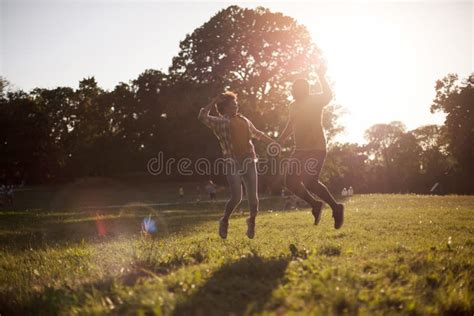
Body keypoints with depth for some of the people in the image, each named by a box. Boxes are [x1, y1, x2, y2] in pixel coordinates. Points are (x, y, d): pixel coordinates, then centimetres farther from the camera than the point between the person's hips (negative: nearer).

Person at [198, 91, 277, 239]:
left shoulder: (244, 120, 18)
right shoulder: (219, 122, 1)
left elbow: (257, 134, 31)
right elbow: (202, 116, -16)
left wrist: (273, 142, 33)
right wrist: (214, 101, -8)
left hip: (249, 162, 5)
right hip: (232, 164, -5)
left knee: (253, 197, 1)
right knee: (236, 197, -12)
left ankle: (252, 221, 28)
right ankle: (224, 221, 15)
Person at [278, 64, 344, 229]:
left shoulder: (315, 100, -7)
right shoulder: (293, 105, 15)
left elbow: (328, 96, -30)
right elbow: (290, 126, 27)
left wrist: (322, 77, -37)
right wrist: (280, 141, 21)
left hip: (316, 149, -8)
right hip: (300, 150, 8)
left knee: (310, 182, -19)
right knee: (291, 181, 1)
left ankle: (336, 207, 0)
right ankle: (315, 204, 21)